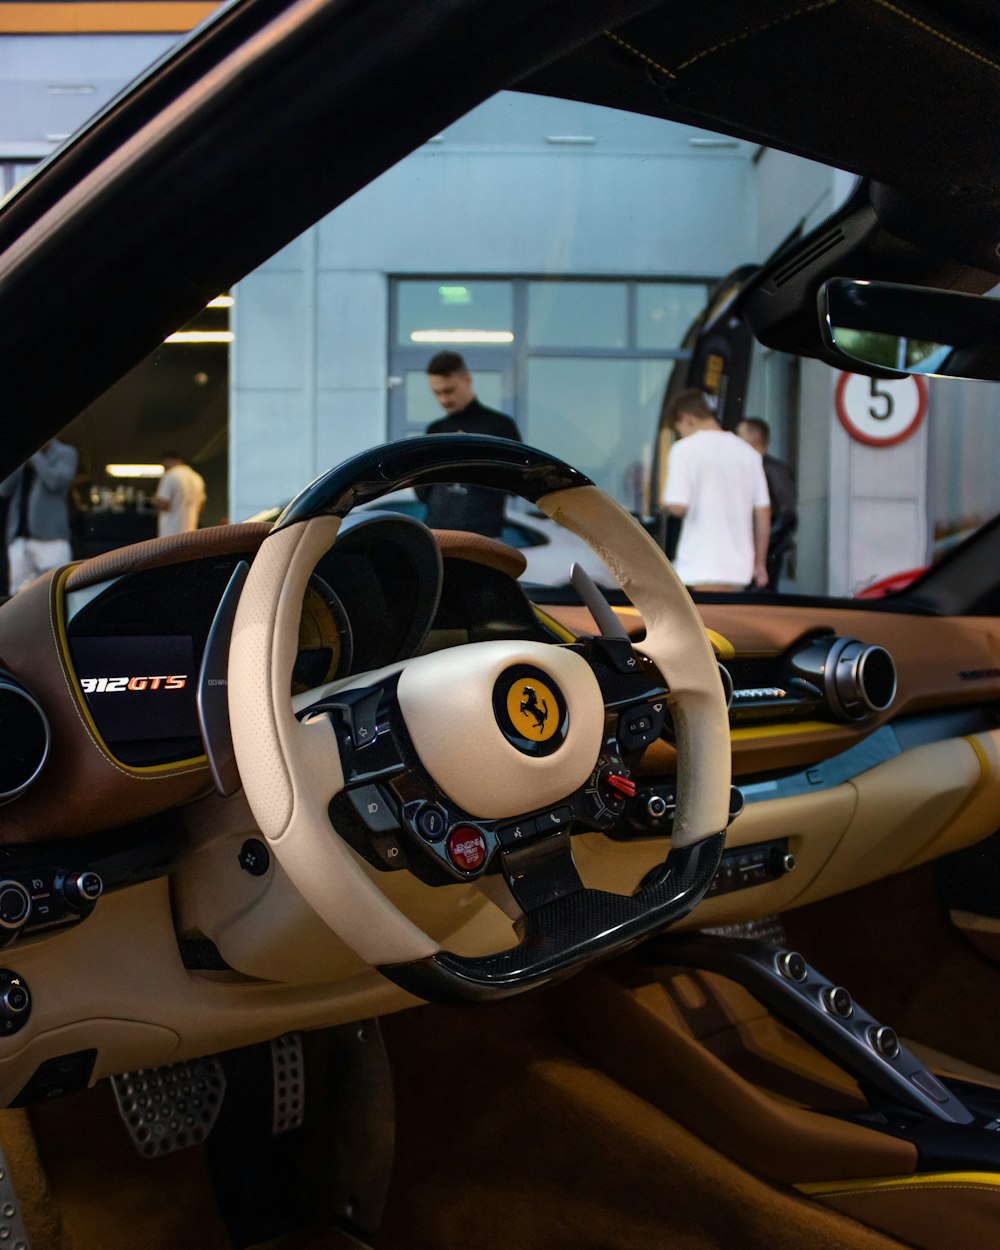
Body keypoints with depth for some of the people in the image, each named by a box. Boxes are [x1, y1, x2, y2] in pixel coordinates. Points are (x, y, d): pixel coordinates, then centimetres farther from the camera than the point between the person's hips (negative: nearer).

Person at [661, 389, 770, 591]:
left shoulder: (684, 449, -5)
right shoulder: (748, 452, 10)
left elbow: (678, 506, -15)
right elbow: (763, 512, 10)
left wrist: (665, 502, 8)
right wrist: (760, 563, 17)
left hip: (701, 567, -5)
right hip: (739, 567, 5)